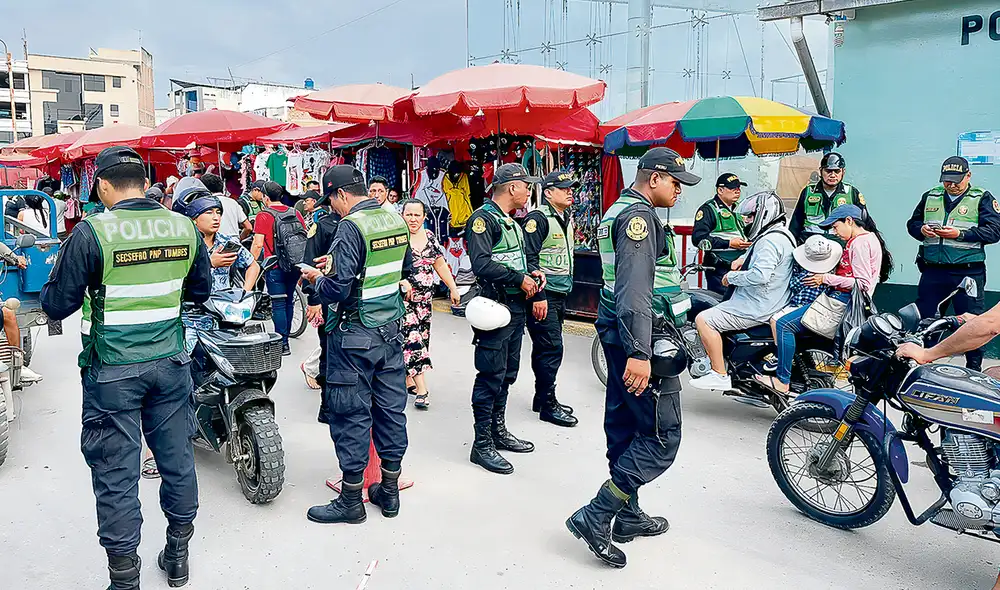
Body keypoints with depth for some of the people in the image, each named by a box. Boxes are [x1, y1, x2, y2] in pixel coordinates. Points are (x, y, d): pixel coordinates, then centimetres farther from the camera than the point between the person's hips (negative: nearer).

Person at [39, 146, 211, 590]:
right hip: (170, 363, 4)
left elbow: (57, 305, -8)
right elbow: (200, 292, 10)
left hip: (112, 372, -4)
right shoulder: (184, 227, -2)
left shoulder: (91, 233, -14)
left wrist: (54, 278, 11)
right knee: (176, 458, 16)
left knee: (116, 473, 7)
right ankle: (178, 554, 33)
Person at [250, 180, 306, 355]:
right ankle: (284, 338, 26)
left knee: (279, 305, -1)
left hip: (275, 267, -5)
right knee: (289, 301, 16)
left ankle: (283, 345, -1)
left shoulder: (264, 216, -7)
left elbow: (258, 244, -13)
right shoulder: (295, 213, 8)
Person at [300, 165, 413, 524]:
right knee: (390, 406, 13)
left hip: (356, 335, -8)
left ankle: (351, 501, 14)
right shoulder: (396, 220, 7)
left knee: (351, 413, 3)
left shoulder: (351, 225, -17)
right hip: (392, 329, 8)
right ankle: (389, 491, 26)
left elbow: (338, 288, -22)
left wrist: (317, 279, -2)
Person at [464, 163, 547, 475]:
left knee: (507, 374, 17)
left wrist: (531, 274, 7)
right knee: (491, 377, -5)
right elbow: (482, 264, -23)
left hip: (516, 309, 10)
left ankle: (498, 431, 30)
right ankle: (482, 445, 4)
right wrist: (519, 279, -18)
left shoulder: (512, 222, 19)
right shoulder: (483, 218, -12)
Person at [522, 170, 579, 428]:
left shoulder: (567, 219, 16)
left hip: (559, 294, 9)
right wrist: (538, 296, -23)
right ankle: (548, 405, 1)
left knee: (546, 347, 15)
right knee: (551, 348, -7)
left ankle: (542, 398, 25)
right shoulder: (538, 218, -13)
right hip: (543, 295, -9)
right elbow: (529, 258, -19)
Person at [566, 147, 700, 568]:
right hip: (639, 336, -11)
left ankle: (628, 517, 26)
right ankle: (595, 518, -5)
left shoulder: (620, 210, 18)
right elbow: (635, 288, -27)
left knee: (625, 429, 15)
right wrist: (638, 352, -32)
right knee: (661, 438, -5)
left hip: (619, 333, 11)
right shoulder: (639, 215, -15)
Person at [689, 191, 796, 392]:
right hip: (770, 305, 12)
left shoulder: (770, 241, -19)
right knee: (713, 311, 28)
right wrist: (744, 259, 16)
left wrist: (731, 277, -18)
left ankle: (720, 375, -14)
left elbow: (760, 275, -33)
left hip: (757, 309, -12)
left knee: (703, 320, -16)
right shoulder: (783, 236, 16)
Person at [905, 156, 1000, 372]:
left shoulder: (982, 198, 1)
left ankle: (974, 368, 14)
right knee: (922, 319, 7)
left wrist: (961, 234, -19)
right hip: (932, 271, 4)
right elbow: (912, 223, 17)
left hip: (968, 273, -3)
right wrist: (921, 230, -5)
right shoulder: (930, 196, 13)